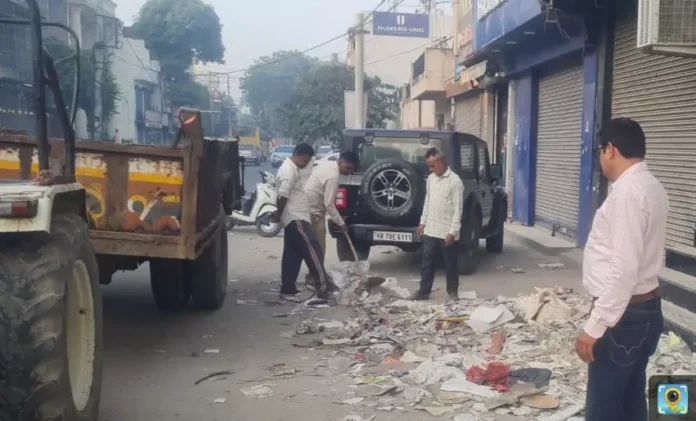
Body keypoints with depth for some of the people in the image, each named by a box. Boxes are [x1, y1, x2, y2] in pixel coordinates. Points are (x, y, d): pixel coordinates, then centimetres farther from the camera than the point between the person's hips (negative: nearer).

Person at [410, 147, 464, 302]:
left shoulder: (455, 181, -14)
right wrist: (423, 222, 13)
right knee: (427, 262, 11)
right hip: (430, 230, 6)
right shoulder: (431, 178, 8)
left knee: (450, 264, 7)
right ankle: (424, 291, 19)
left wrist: (453, 231, -17)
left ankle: (453, 292, 20)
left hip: (447, 232, -6)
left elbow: (458, 208, -15)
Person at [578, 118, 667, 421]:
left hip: (624, 315, -10)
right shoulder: (651, 186, 10)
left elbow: (624, 269, -26)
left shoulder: (627, 192, -21)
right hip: (645, 308, 10)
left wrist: (594, 326, -22)